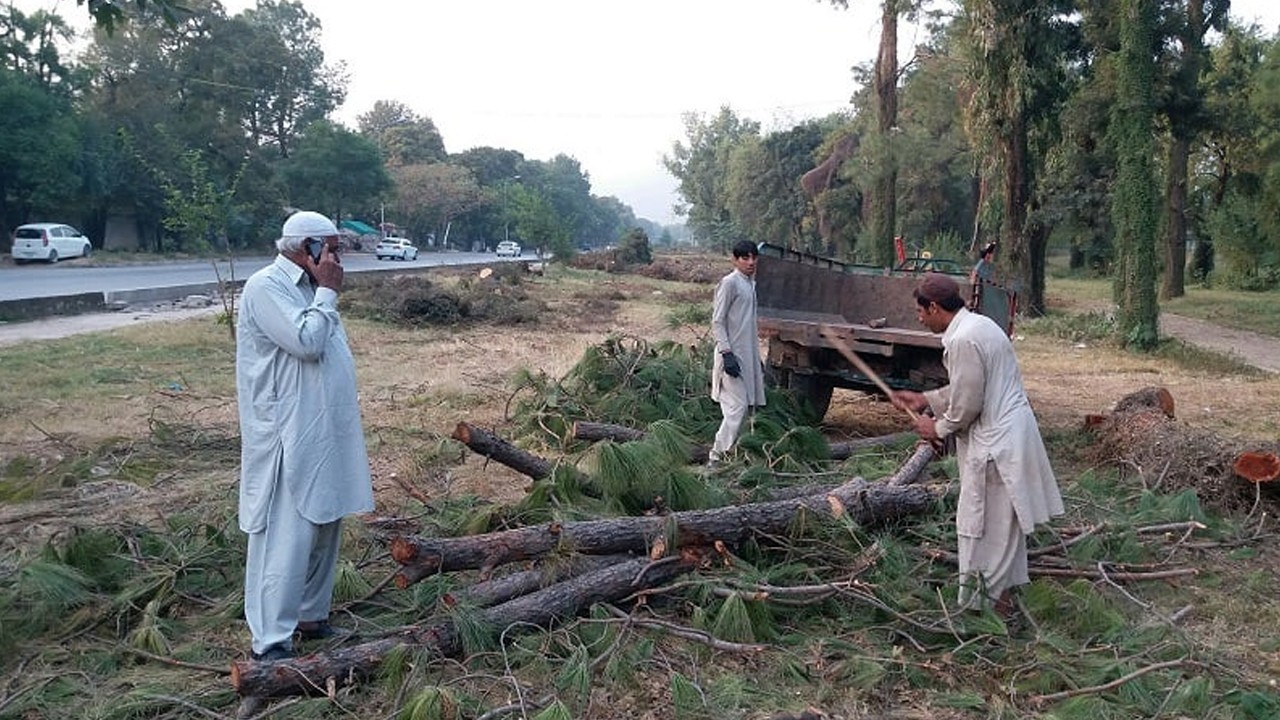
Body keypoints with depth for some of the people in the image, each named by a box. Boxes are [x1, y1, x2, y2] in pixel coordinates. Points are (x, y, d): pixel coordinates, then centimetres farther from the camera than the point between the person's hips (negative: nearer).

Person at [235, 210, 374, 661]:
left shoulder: (309, 288, 15)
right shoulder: (266, 287, -13)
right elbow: (306, 341, -23)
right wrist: (327, 294, -14)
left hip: (324, 433, 10)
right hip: (289, 438, -9)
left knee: (324, 528, 15)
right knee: (286, 538, -7)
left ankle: (311, 616, 28)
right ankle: (271, 642, 1)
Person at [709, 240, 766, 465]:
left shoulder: (751, 284, 17)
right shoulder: (729, 283, -9)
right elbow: (717, 322, -12)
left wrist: (757, 358, 22)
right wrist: (726, 353, -21)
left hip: (748, 355, 9)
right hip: (732, 355, -9)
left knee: (745, 407, 7)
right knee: (737, 407, -14)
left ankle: (726, 455, 12)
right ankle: (716, 458, -8)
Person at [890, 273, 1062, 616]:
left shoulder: (963, 340, -21)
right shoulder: (978, 324, 11)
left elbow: (967, 403, -19)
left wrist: (938, 428, -3)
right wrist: (926, 400, 17)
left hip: (995, 442, -11)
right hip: (1009, 432, 11)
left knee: (985, 526, 1)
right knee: (1002, 523, 19)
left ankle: (990, 603, 11)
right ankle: (1002, 594, 31)